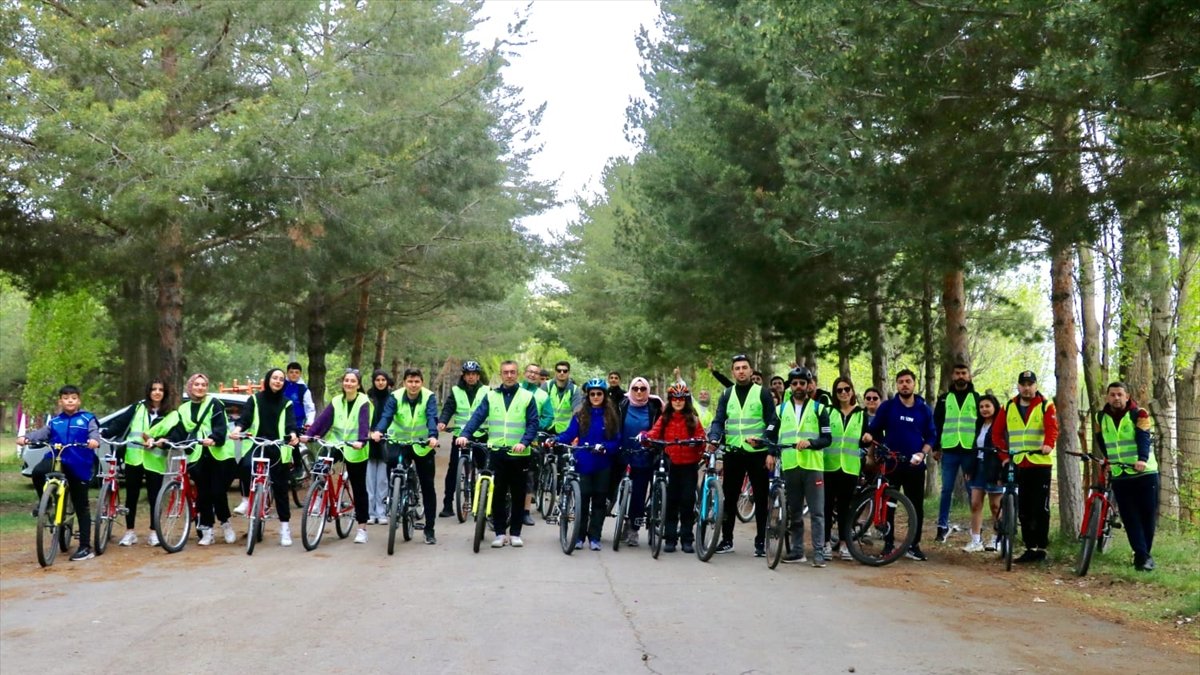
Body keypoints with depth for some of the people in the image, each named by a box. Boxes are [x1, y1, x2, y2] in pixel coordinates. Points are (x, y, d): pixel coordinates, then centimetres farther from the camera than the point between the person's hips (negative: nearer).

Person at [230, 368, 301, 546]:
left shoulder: (287, 403, 8)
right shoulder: (255, 399, 9)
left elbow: (291, 424, -5)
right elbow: (245, 418, -2)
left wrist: (293, 435, -28)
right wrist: (237, 429, -24)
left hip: (279, 450, 0)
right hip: (257, 445, 0)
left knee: (280, 488, 2)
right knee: (246, 465, -33)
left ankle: (285, 528, 10)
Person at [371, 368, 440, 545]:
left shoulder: (429, 397, -13)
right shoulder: (395, 397, -10)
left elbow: (432, 418, -27)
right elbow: (386, 416, -23)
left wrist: (433, 436, -47)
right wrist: (378, 431, -44)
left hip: (423, 446, -1)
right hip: (399, 444, 1)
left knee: (428, 487, 3)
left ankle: (429, 529, 12)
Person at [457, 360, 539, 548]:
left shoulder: (527, 397, 4)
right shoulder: (491, 396, 9)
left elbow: (533, 424, -2)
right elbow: (477, 416, -1)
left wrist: (524, 442, -18)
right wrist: (464, 434, -17)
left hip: (519, 454, -1)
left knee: (518, 495, 5)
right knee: (497, 495, 2)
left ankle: (515, 533, 15)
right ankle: (500, 532, 11)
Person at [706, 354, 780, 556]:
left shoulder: (762, 393, 1)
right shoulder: (727, 394, 10)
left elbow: (773, 422, -2)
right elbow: (718, 420, 5)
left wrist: (771, 451, -12)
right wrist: (714, 438, -14)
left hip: (757, 453, -2)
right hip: (733, 453, 3)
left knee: (761, 498, 3)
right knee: (729, 497, 7)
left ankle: (760, 541, 10)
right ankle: (727, 539, 15)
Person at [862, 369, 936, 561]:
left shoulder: (924, 409, 6)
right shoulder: (887, 406, 2)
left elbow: (931, 436, 8)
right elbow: (875, 430, 4)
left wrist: (922, 453, -8)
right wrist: (869, 436, -18)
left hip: (914, 465, 1)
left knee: (917, 506, 2)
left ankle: (914, 545, 12)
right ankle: (888, 544, 10)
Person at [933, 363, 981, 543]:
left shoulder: (977, 398, 8)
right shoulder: (944, 398, 11)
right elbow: (936, 424, 10)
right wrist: (936, 447, 3)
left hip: (971, 451, -1)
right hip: (949, 450, 1)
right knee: (947, 490, 2)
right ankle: (943, 526, 8)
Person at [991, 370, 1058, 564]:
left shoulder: (1046, 406, 0)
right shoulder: (1008, 408, 10)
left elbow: (1052, 428, -16)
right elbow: (997, 433, 11)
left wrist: (1048, 445, -36)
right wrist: (1004, 455, -1)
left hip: (1040, 464, -4)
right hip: (1018, 466, 4)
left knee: (1040, 508, -3)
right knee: (1023, 510, 7)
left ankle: (1041, 547, 4)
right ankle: (1030, 548, 15)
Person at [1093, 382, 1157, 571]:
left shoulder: (1139, 414, -6)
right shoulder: (1101, 417, 5)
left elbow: (1143, 437, -19)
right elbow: (1101, 441, 13)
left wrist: (1142, 459, -35)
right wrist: (1107, 460, 0)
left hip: (1145, 473, -2)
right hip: (1119, 475, 2)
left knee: (1148, 515, 4)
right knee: (1130, 518, -3)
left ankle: (1144, 554, 18)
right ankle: (1142, 556, -1)